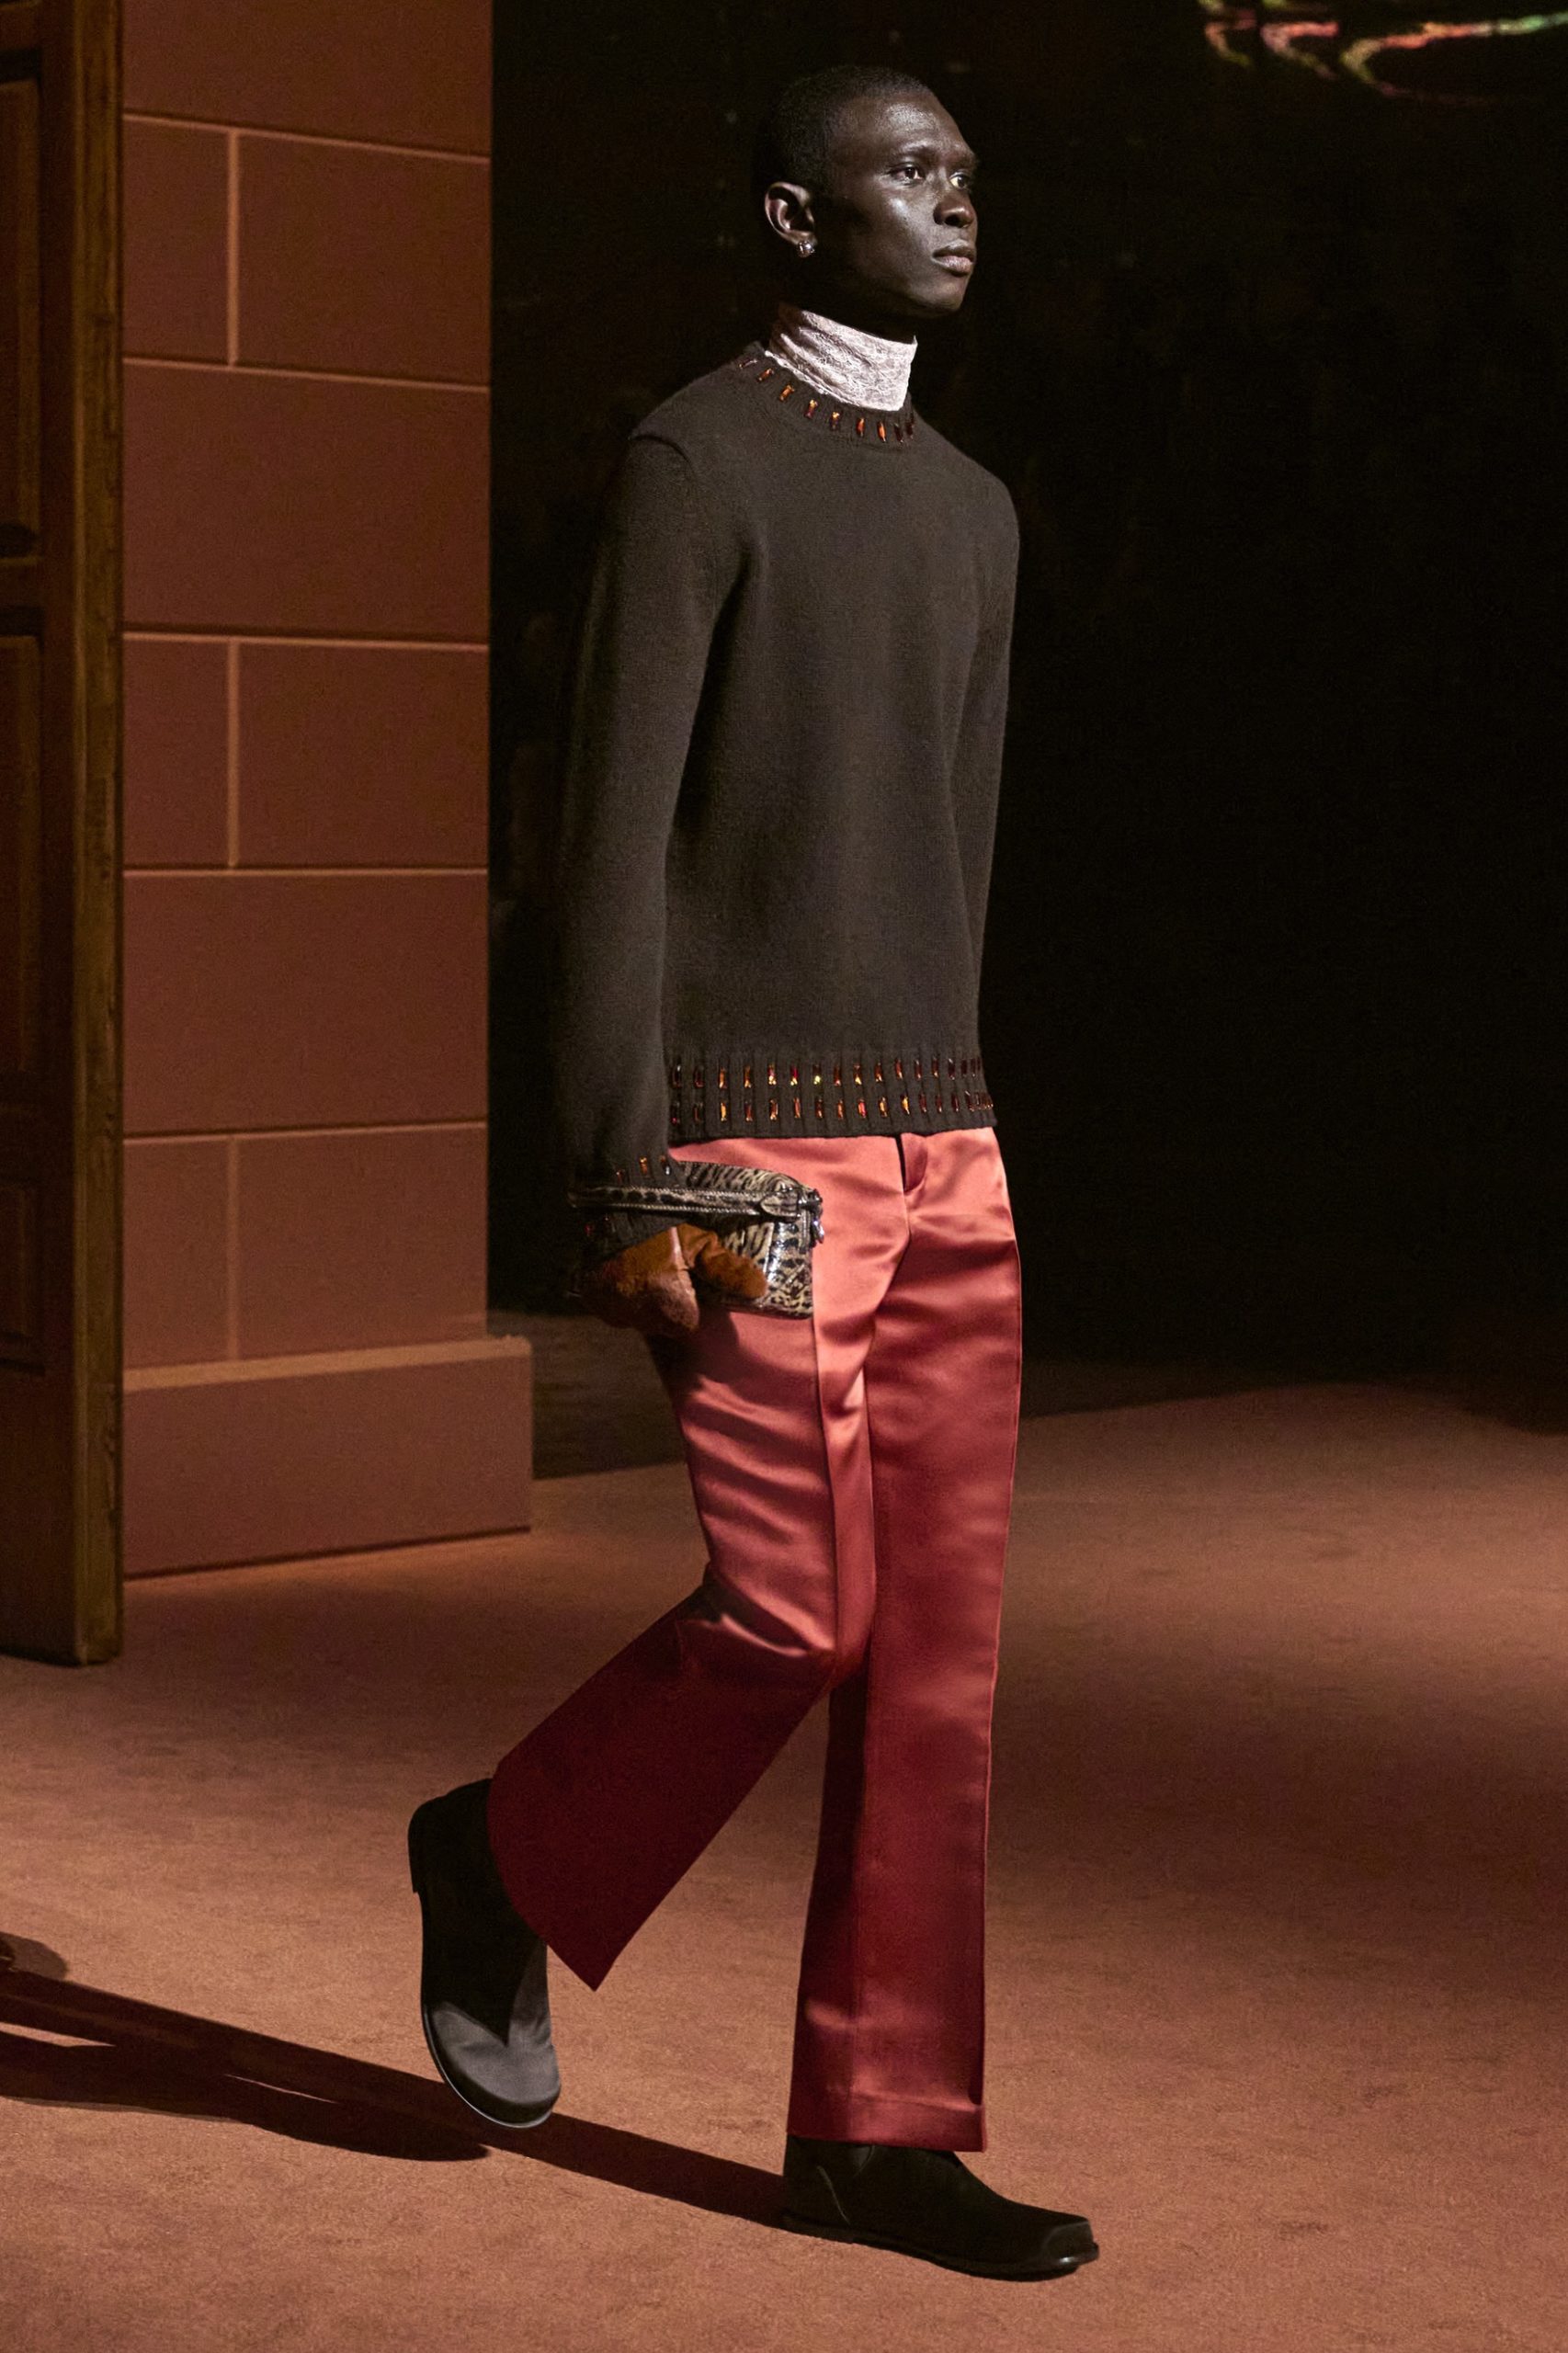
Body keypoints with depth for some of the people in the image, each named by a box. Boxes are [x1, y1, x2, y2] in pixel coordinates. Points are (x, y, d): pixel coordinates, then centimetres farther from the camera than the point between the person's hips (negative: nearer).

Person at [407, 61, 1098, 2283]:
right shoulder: (694, 463, -7)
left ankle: (883, 2123, 8)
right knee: (795, 1611, -9)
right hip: (743, 1145, -7)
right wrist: (623, 1179, -18)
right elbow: (612, 829, -13)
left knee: (941, 1638, 1)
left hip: (937, 1147, 7)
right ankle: (513, 1864, 19)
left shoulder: (972, 512, 17)